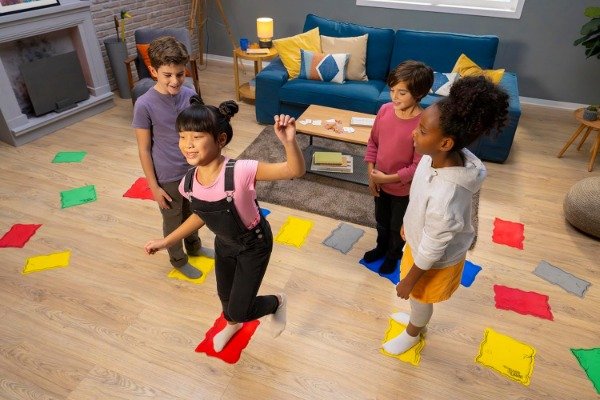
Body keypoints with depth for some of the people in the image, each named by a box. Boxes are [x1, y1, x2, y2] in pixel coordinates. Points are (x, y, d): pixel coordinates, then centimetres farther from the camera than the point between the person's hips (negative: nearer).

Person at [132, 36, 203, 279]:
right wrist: (154, 187, -11)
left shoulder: (190, 95, -8)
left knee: (193, 213, 26)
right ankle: (178, 260, 41)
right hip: (168, 177, -4)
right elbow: (144, 150, -14)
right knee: (173, 221, 17)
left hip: (194, 169, 5)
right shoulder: (145, 105, -21)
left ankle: (194, 247, 52)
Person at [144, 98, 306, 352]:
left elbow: (296, 171, -38)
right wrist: (166, 241, 7)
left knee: (240, 311, 2)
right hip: (224, 244, 6)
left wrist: (289, 141, -58)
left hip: (254, 244, -5)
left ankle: (277, 302, 36)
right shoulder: (189, 183, -18)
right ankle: (232, 325, 65)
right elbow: (201, 215, 2)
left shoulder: (240, 172, -36)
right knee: (225, 294, 29)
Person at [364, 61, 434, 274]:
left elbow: (418, 166, -22)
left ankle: (394, 254, 48)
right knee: (381, 220, 28)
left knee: (398, 226, 21)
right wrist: (371, 173, -6)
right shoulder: (385, 110, -11)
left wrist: (387, 178, -21)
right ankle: (381, 247, 55)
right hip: (379, 182, 5)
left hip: (403, 188, -4)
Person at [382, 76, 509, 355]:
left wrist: (408, 282, -12)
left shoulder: (446, 199, -45)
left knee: (420, 298, 26)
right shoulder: (436, 157, -21)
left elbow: (431, 251, -28)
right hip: (420, 240, 7)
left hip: (435, 260, -6)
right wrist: (408, 225, 17)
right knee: (418, 298, 34)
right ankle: (417, 318, 67)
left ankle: (412, 335, 59)